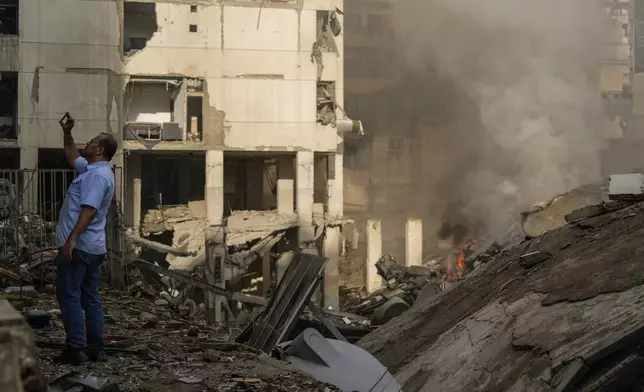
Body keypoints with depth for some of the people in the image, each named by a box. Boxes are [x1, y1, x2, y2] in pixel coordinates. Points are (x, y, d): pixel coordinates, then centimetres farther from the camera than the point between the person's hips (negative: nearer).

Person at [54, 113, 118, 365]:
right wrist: (67, 133, 28)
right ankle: (95, 348, 11)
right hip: (93, 248, 10)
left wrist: (72, 239, -32)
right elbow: (72, 157, 37)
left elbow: (89, 210, -27)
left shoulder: (97, 175, -16)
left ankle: (75, 349, -9)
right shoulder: (92, 168, 16)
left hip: (78, 246, -10)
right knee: (90, 297, 10)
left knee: (69, 296, -7)